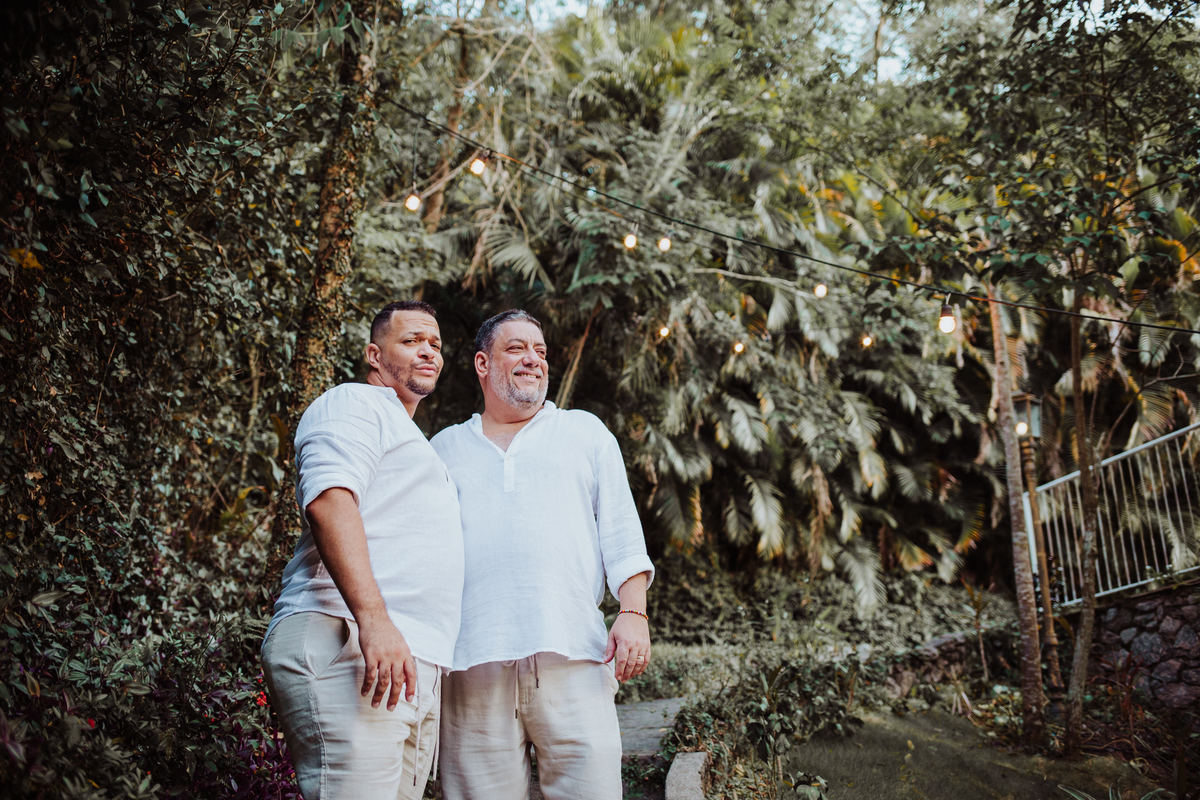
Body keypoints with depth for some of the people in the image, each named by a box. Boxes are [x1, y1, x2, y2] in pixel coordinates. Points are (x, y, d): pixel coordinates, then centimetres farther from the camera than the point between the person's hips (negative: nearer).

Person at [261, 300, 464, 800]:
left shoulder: (415, 444, 34)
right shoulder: (354, 404, 5)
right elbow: (329, 500, -14)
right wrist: (373, 619, -25)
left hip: (412, 666, 9)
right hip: (345, 646, -9)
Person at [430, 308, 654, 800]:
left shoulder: (585, 433, 19)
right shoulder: (443, 449, 21)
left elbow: (621, 530, 11)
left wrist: (633, 613, -3)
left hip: (572, 655, 0)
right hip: (472, 663, 1)